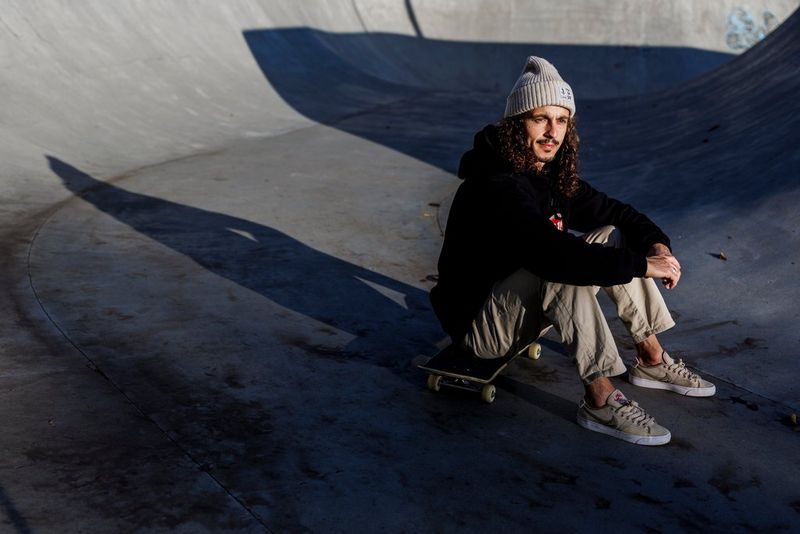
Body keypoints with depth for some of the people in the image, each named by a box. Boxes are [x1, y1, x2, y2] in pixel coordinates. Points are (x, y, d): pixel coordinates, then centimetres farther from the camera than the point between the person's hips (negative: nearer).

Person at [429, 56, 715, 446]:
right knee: (566, 269, -32)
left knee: (613, 238, 1)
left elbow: (614, 212, 8)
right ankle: (600, 400, -25)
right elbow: (553, 255, -40)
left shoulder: (552, 174, 2)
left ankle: (652, 359, 8)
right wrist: (640, 265, -33)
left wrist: (656, 242, -13)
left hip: (526, 306, 9)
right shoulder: (497, 187, -27)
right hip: (478, 325, -9)